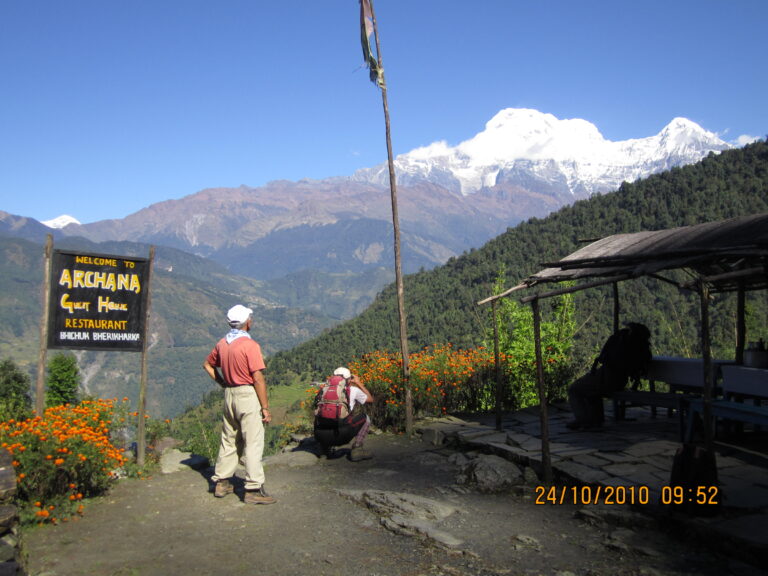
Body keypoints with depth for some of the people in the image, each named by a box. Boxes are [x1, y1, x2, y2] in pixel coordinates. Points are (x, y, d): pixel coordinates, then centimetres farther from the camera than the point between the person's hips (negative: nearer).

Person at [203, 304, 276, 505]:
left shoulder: (222, 344, 6)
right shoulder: (250, 345, -16)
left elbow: (207, 365, 21)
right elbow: (258, 379, -17)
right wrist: (265, 408, -13)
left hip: (229, 394, 8)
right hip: (248, 395, -7)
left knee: (228, 439, 17)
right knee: (253, 443, -2)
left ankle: (222, 483, 25)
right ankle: (253, 489, -1)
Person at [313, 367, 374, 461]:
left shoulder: (325, 388, 18)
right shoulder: (353, 389, 11)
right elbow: (370, 399, 29)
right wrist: (358, 383, 41)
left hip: (321, 436, 4)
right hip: (340, 435, -4)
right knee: (365, 418, 20)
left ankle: (326, 449, 24)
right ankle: (356, 449, 8)